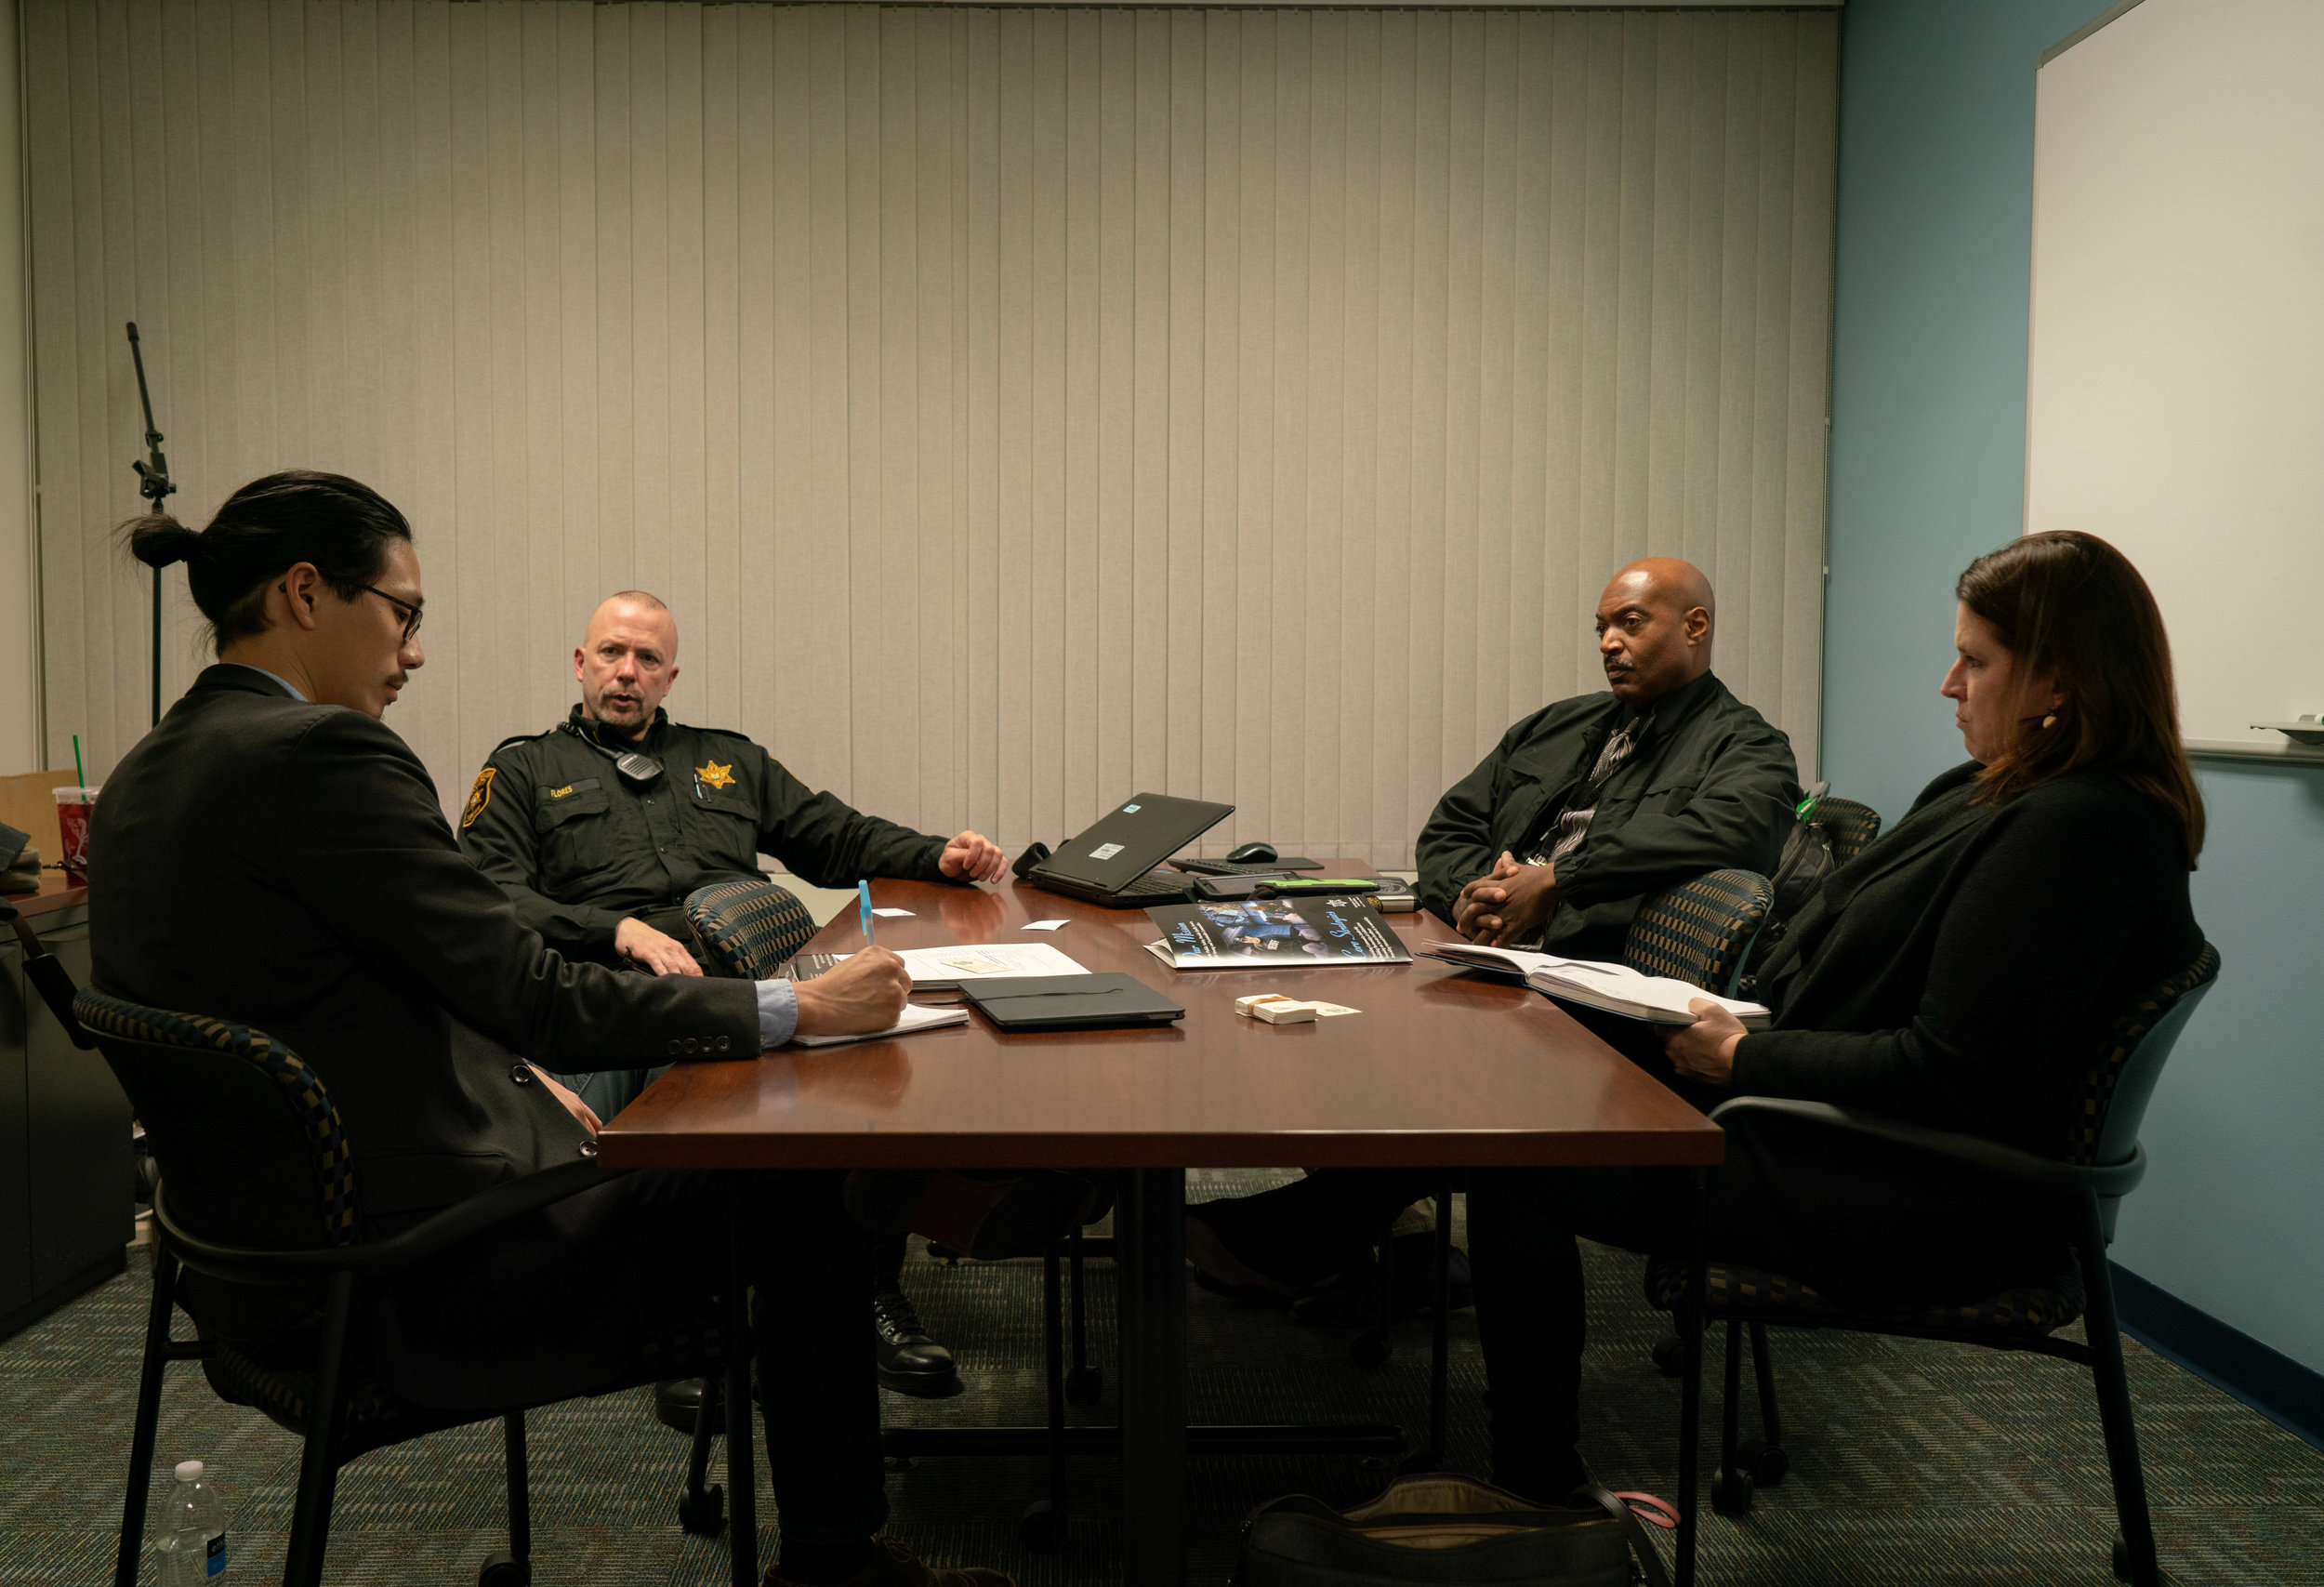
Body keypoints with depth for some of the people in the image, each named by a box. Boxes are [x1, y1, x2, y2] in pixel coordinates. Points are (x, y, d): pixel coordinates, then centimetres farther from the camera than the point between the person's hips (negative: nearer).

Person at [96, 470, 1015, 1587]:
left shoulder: (147, 774, 7)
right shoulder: (318, 752, -22)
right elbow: (533, 991, -22)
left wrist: (512, 1075, 9)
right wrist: (801, 1009, -15)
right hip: (416, 1279, -10)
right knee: (799, 1185, 6)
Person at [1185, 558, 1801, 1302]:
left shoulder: (1747, 749, 8)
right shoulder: (1555, 728, 27)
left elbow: (1719, 831, -17)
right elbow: (1449, 828, 24)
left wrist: (1554, 882, -21)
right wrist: (1472, 893, -1)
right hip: (1484, 956, 7)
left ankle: (1312, 1233, -22)